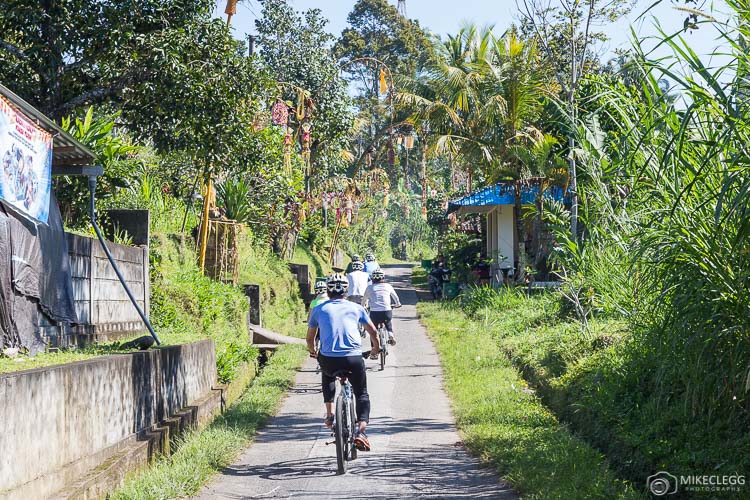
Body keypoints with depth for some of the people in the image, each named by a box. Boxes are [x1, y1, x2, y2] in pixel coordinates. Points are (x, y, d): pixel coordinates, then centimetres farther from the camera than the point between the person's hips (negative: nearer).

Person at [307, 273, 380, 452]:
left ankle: (329, 413, 24)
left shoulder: (319, 309, 13)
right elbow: (373, 332, 24)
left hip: (328, 360, 1)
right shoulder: (356, 308, 14)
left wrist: (312, 351, 43)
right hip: (353, 359, -1)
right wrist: (376, 349, 43)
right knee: (362, 395, 18)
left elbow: (310, 338, 22)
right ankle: (361, 431, -4)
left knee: (327, 376, 37)